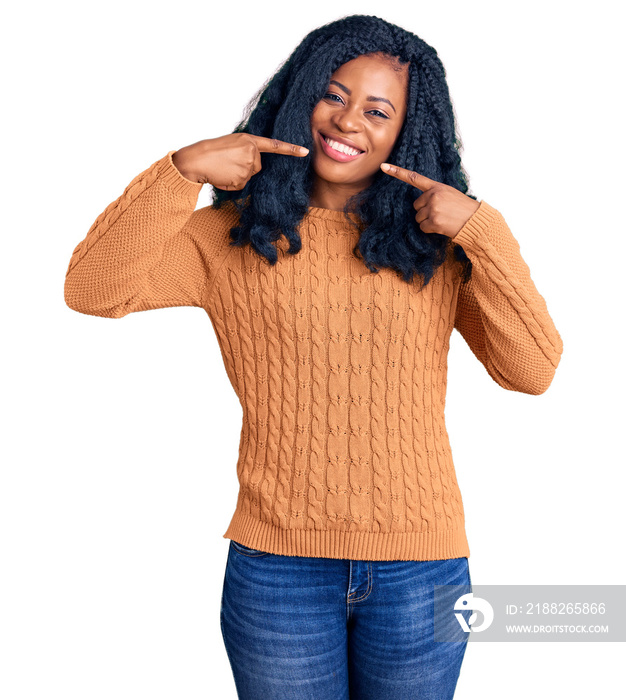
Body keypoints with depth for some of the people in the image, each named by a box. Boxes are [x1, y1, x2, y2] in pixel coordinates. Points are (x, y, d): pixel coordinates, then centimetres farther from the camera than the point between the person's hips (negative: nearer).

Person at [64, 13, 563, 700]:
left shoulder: (437, 244, 3)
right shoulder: (234, 234, 1)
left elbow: (533, 372, -5)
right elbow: (92, 289, -9)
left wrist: (484, 230, -12)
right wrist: (181, 170, -16)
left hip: (420, 566, 1)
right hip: (276, 564, -1)